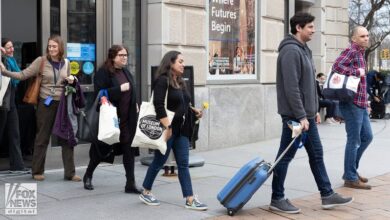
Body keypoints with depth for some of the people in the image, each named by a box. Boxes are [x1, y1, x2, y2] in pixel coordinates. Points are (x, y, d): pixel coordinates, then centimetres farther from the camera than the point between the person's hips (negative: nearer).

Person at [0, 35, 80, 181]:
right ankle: (37, 171, 18)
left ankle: (70, 172, 12)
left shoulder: (66, 63, 6)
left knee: (67, 138, 5)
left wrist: (71, 81, -3)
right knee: (42, 138, 5)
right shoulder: (41, 61, -5)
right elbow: (23, 75, -10)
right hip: (46, 103, -3)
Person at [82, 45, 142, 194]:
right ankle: (88, 176, 32)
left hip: (127, 118, 6)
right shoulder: (103, 73, -10)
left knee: (129, 150, 3)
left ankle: (130, 184, 8)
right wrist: (120, 89, -23)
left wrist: (135, 104, 10)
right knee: (103, 149, 8)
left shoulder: (126, 72, 12)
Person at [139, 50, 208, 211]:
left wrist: (194, 110, 6)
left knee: (183, 164, 5)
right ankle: (146, 193, 23)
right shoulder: (162, 81, -13)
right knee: (159, 162, 5)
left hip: (182, 130, 8)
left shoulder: (180, 82, 14)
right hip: (168, 129, -8)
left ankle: (190, 199, 5)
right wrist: (167, 127, -25)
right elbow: (159, 106, -21)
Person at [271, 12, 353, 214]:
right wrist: (300, 116, -23)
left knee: (316, 154, 13)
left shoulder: (304, 50, 15)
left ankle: (327, 195, 21)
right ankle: (277, 199, 10)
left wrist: (314, 111, 17)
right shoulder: (291, 51, -16)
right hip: (295, 115, -10)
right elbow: (291, 88, -22)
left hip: (306, 115, 10)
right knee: (286, 156, 0)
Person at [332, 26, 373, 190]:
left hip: (361, 104, 10)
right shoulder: (351, 51, -12)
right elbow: (337, 66, -29)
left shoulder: (360, 53, 18)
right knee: (354, 141, -4)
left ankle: (352, 170, 26)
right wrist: (358, 72, -22)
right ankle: (350, 178, 5)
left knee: (367, 137, 16)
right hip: (352, 103, -10)